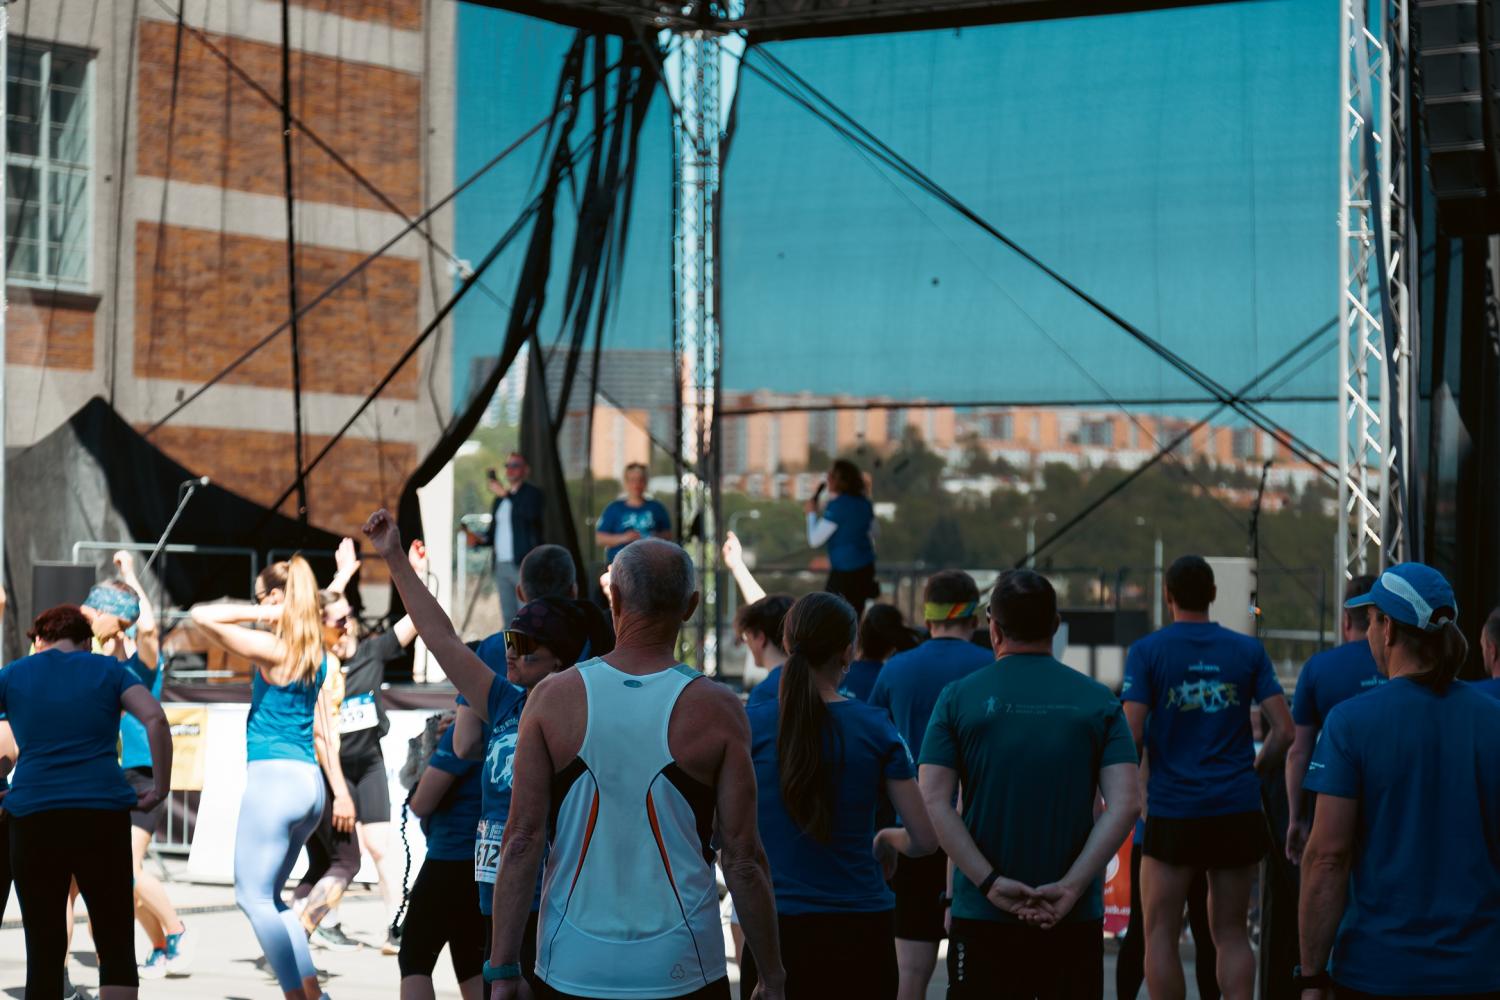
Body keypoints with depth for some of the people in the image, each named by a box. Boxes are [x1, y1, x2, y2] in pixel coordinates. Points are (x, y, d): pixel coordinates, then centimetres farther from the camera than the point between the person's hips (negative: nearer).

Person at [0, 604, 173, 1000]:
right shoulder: (108, 670, 10)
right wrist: (160, 787, 1)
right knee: (116, 945, 3)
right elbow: (155, 719, -5)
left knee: (44, 951, 5)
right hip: (103, 814, -1)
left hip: (33, 817, 1)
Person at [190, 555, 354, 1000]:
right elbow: (324, 731, 15)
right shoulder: (320, 658, 12)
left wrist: (259, 613, -6)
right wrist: (341, 791, 17)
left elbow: (201, 616, -15)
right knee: (268, 896, 17)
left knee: (254, 897, -2)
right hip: (310, 781, 8)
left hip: (273, 778, -8)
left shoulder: (272, 649, -10)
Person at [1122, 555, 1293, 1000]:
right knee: (1232, 933, 9)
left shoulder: (1146, 651, -2)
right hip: (1238, 812, 3)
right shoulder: (1248, 650, 5)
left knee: (1161, 933, 5)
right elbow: (1283, 731, 0)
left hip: (1172, 812, -3)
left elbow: (1131, 735, -10)